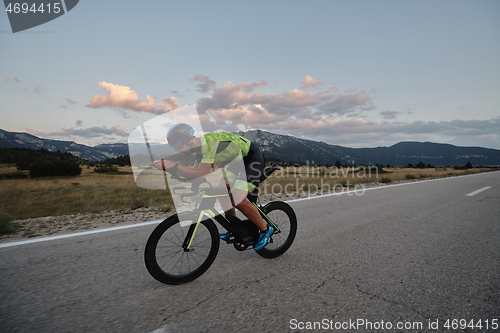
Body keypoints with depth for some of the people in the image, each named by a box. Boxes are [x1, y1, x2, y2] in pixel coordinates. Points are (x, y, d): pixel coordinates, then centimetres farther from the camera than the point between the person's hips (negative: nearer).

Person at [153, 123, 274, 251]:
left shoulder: (209, 142, -29)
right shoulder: (200, 146, 0)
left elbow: (202, 174, -36)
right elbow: (195, 172, 2)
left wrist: (173, 166, -39)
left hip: (253, 158, -9)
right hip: (240, 160, 9)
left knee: (239, 201, -18)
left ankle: (265, 230, 4)